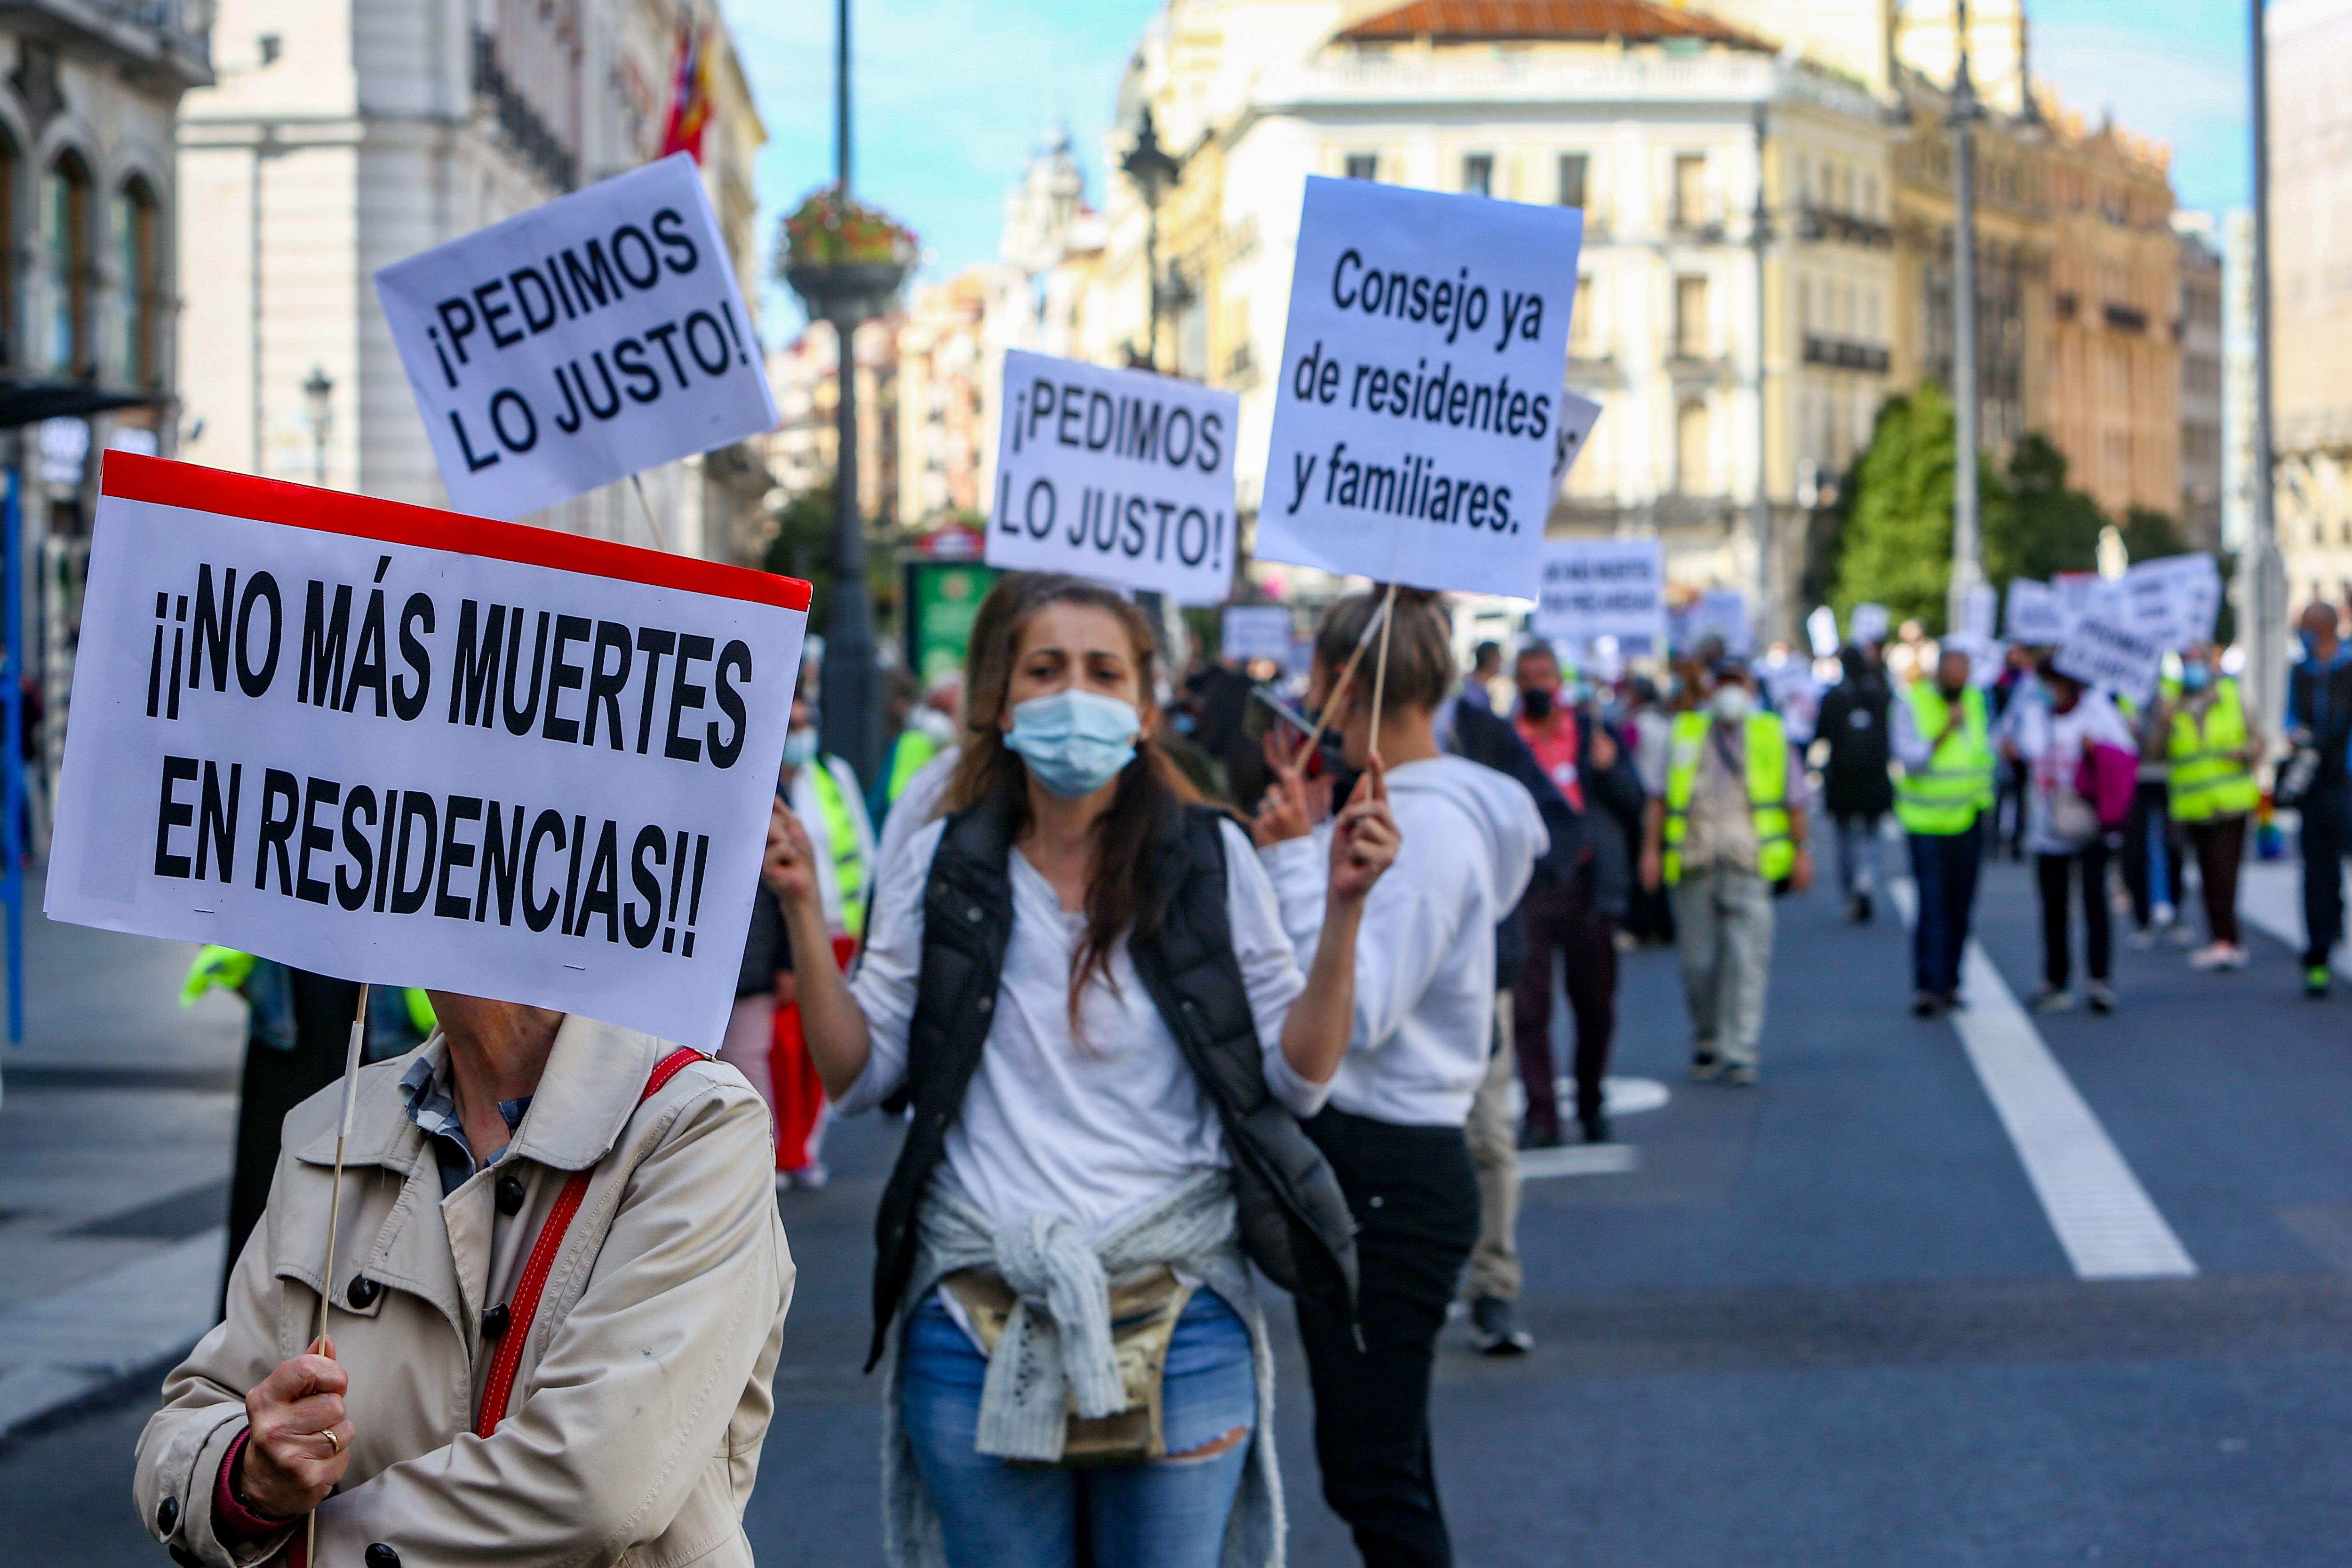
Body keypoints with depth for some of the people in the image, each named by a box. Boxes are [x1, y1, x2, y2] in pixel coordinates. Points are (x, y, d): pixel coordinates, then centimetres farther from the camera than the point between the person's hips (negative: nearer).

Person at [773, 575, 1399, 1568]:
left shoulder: (1209, 861, 2)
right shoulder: (943, 869, 5)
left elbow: (1297, 1077, 1)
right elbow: (859, 1077, 4)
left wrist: (1344, 909, -10)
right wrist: (802, 909, -5)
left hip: (1175, 1329, -1)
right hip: (976, 1327, 1)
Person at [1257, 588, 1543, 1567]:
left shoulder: (1431, 825, -17)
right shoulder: (1402, 807, 12)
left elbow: (1354, 1012, -23)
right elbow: (1336, 984, 13)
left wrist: (1295, 859, -21)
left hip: (1389, 1179, -11)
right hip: (1360, 1160, 11)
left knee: (1371, 1472, -7)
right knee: (1381, 1460, 19)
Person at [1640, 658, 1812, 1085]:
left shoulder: (1771, 735, 14)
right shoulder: (1684, 734, 15)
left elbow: (1795, 800, 15)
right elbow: (1660, 799, 13)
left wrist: (1801, 853, 9)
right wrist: (1651, 849, 4)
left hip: (1748, 862, -1)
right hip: (1693, 862, 1)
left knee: (1747, 957, -11)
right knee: (1699, 962, 2)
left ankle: (1740, 1052, -10)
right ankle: (1705, 1045, 21)